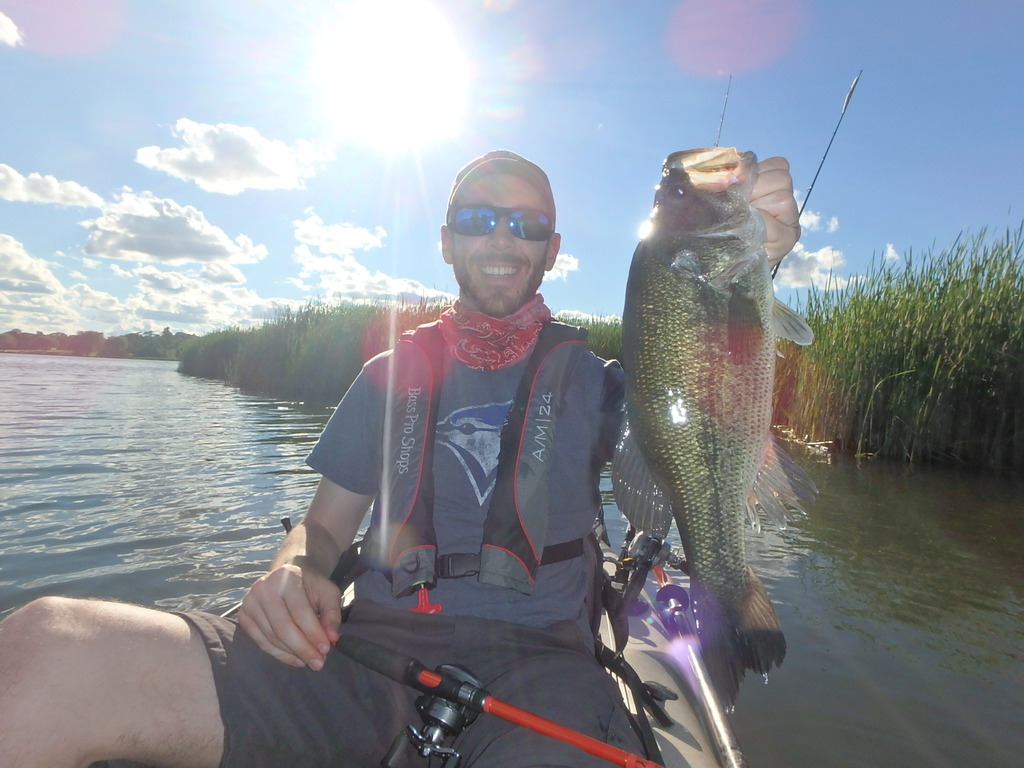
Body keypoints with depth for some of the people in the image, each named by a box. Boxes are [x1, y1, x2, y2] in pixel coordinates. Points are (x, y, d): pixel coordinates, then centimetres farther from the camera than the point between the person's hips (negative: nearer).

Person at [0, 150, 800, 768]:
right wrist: (294, 571, -7)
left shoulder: (590, 376, 12)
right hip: (370, 648, 1)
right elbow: (326, 525, 17)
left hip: (532, 659, 0)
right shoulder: (393, 373, 15)